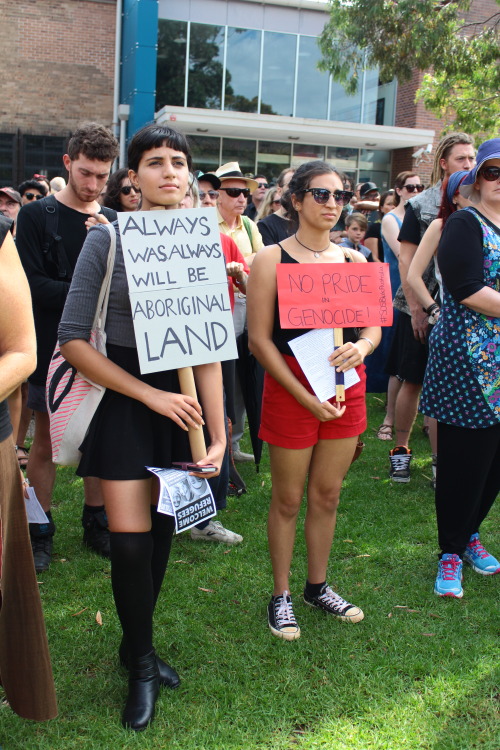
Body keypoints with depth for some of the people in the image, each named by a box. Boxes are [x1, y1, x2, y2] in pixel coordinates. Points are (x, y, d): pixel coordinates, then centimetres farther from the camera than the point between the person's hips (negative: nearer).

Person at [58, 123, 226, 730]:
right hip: (123, 401, -3)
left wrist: (217, 433, -2)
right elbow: (72, 340, -10)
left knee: (161, 531, 11)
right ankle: (141, 666, 21)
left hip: (181, 399, 4)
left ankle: (137, 645, 35)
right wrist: (151, 395, -14)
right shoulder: (108, 240, -8)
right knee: (130, 541, -4)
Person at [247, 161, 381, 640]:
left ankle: (317, 586, 32)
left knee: (327, 495, 14)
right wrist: (306, 398, -17)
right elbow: (259, 339, -11)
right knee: (288, 499, 8)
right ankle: (280, 595, 24)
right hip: (289, 388, -4)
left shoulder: (353, 261, 6)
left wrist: (361, 346, -17)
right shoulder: (271, 260, -7)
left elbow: (374, 327, 8)